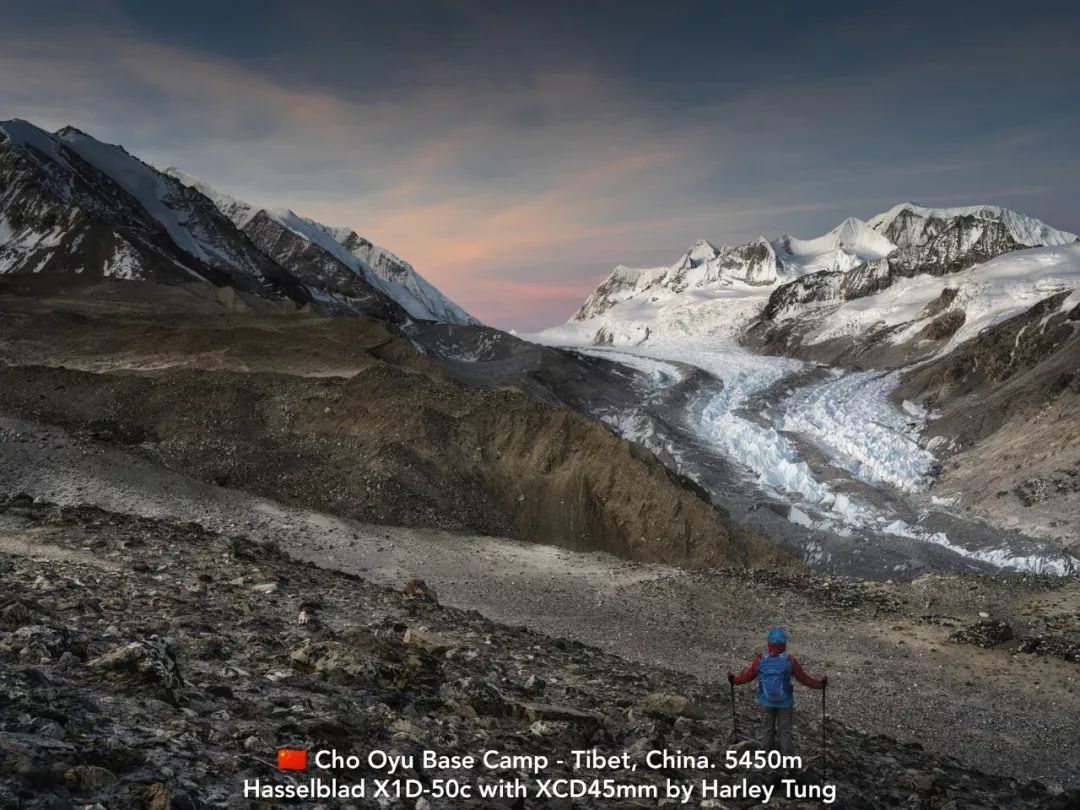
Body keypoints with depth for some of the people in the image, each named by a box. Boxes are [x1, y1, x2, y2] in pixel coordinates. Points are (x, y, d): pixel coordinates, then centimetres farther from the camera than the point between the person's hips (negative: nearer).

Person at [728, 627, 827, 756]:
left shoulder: (760, 659, -18)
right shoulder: (790, 661, -22)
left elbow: (748, 675, -4)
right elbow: (803, 678, -11)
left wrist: (735, 680, 15)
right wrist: (819, 684, 5)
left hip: (766, 702, 2)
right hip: (785, 702, -2)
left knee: (767, 729, 20)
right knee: (785, 731, 15)